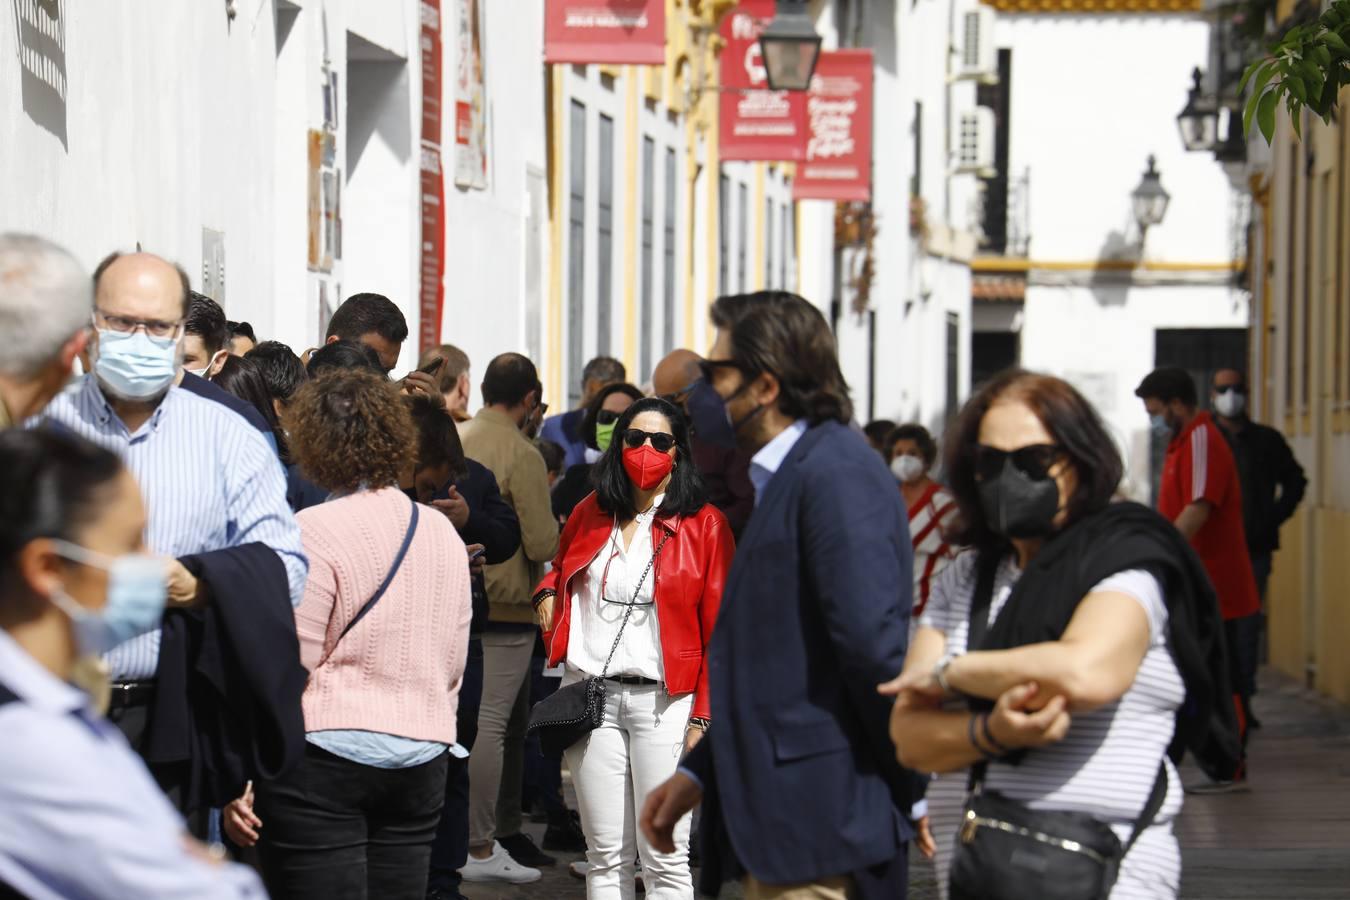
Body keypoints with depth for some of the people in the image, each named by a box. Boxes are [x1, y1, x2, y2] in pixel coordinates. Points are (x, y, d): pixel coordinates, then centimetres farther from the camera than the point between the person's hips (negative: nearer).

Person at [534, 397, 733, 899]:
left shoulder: (704, 524, -1)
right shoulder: (590, 514, 12)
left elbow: (719, 627, -4)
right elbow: (560, 569, 32)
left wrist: (705, 714, -9)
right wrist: (548, 593, 8)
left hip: (663, 701, -4)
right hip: (589, 693, 4)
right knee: (606, 856, 6)